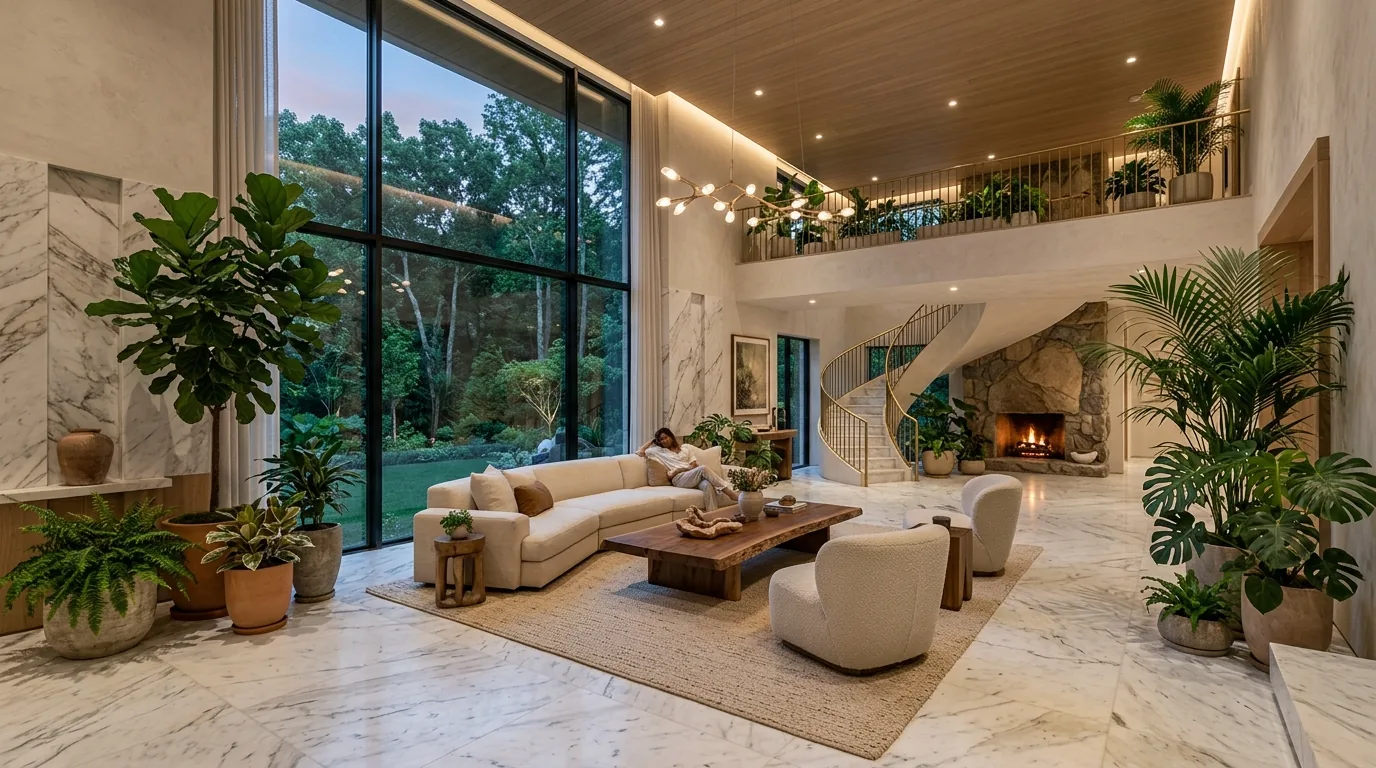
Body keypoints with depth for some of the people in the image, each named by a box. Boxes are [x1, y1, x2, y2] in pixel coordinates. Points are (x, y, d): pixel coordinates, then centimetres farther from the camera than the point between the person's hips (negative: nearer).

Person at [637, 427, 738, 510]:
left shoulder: (683, 449, 26)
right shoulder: (658, 451, 18)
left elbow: (694, 464, 17)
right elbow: (640, 452, 12)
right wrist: (652, 440, 21)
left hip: (694, 476, 4)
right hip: (679, 479, -4)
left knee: (707, 485, -35)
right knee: (703, 469, -33)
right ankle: (730, 493, -36)